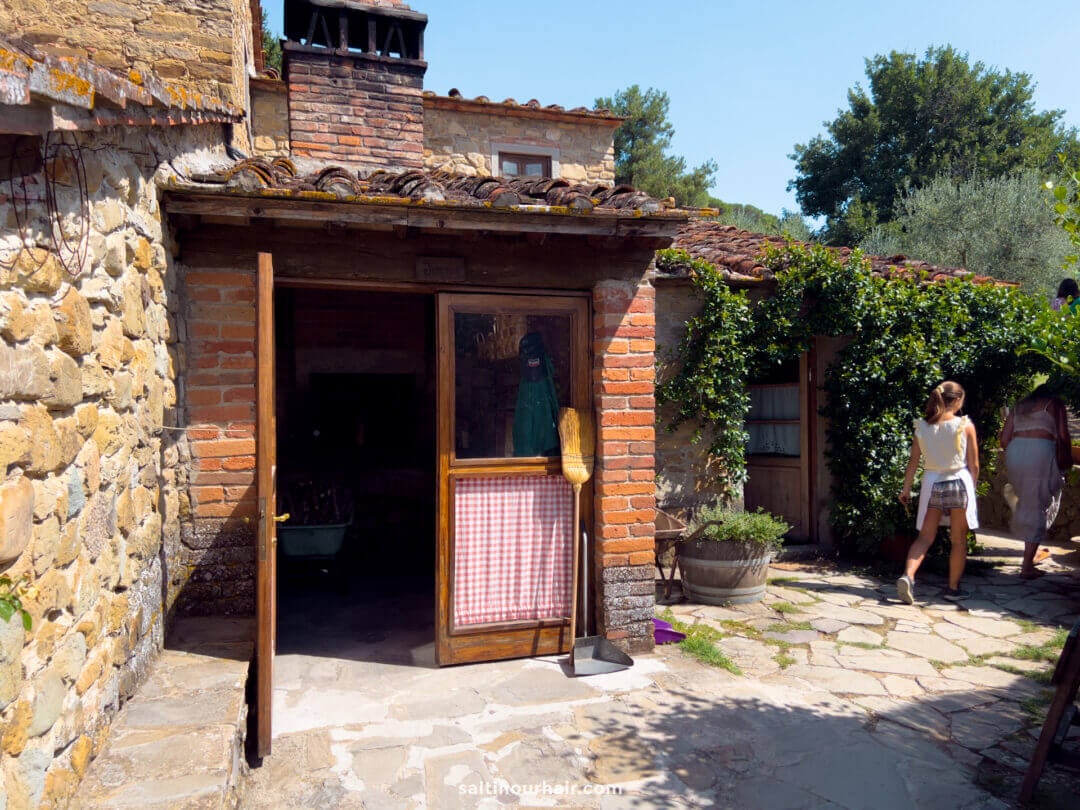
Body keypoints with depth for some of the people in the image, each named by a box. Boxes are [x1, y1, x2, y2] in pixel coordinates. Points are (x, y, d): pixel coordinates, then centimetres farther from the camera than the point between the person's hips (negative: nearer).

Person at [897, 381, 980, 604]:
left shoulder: (922, 426, 0)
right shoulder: (965, 425, -7)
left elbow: (914, 461, 1)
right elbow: (974, 464, -3)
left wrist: (906, 488, 8)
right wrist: (972, 487, 12)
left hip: (931, 484, 2)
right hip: (958, 484, -2)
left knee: (925, 537, 7)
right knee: (959, 540, 12)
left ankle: (907, 576, -12)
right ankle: (953, 588, 19)